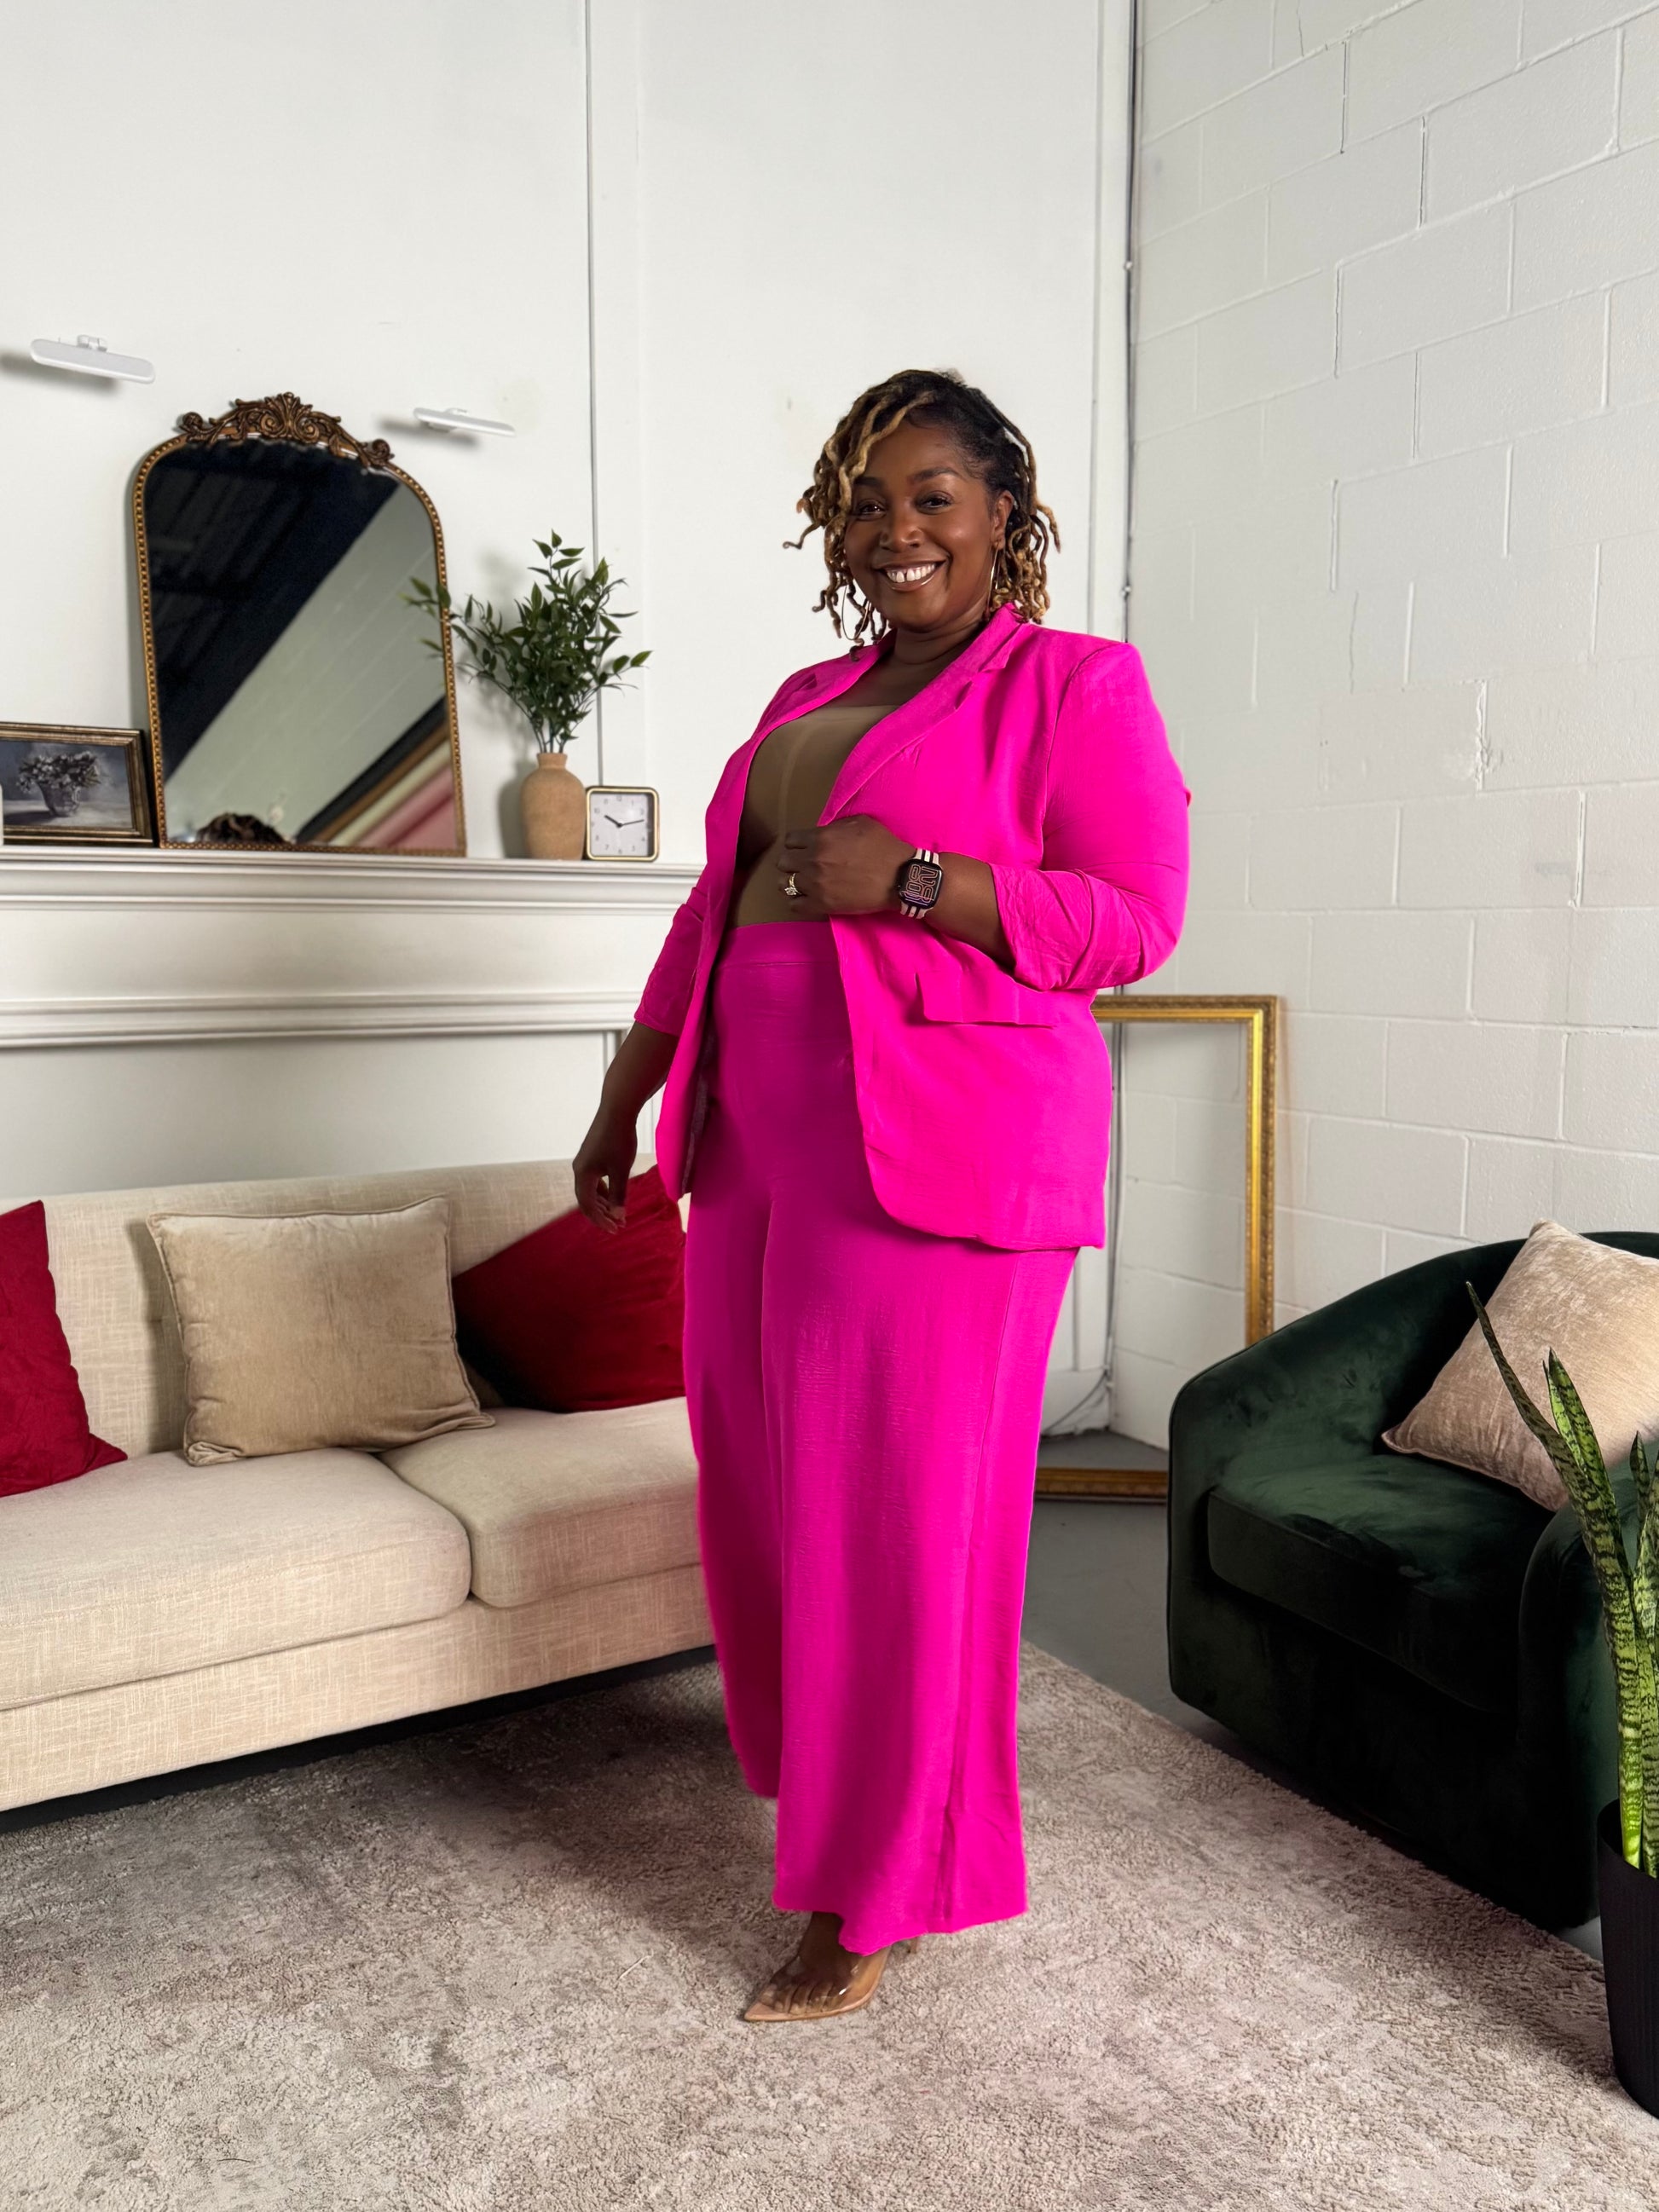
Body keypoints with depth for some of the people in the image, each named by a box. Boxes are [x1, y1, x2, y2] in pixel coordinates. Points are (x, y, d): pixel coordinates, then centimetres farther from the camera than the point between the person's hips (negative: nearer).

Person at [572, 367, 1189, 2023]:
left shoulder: (1073, 685, -1)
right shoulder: (809, 700, 19)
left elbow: (1135, 918, -9)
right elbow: (718, 904, 21)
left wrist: (907, 877, -19)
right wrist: (624, 1097, 19)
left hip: (941, 1147, -7)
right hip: (761, 1139, 7)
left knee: (899, 1509, 0)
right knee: (764, 1481, 13)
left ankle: (876, 1895, 17)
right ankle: (825, 1768, 37)